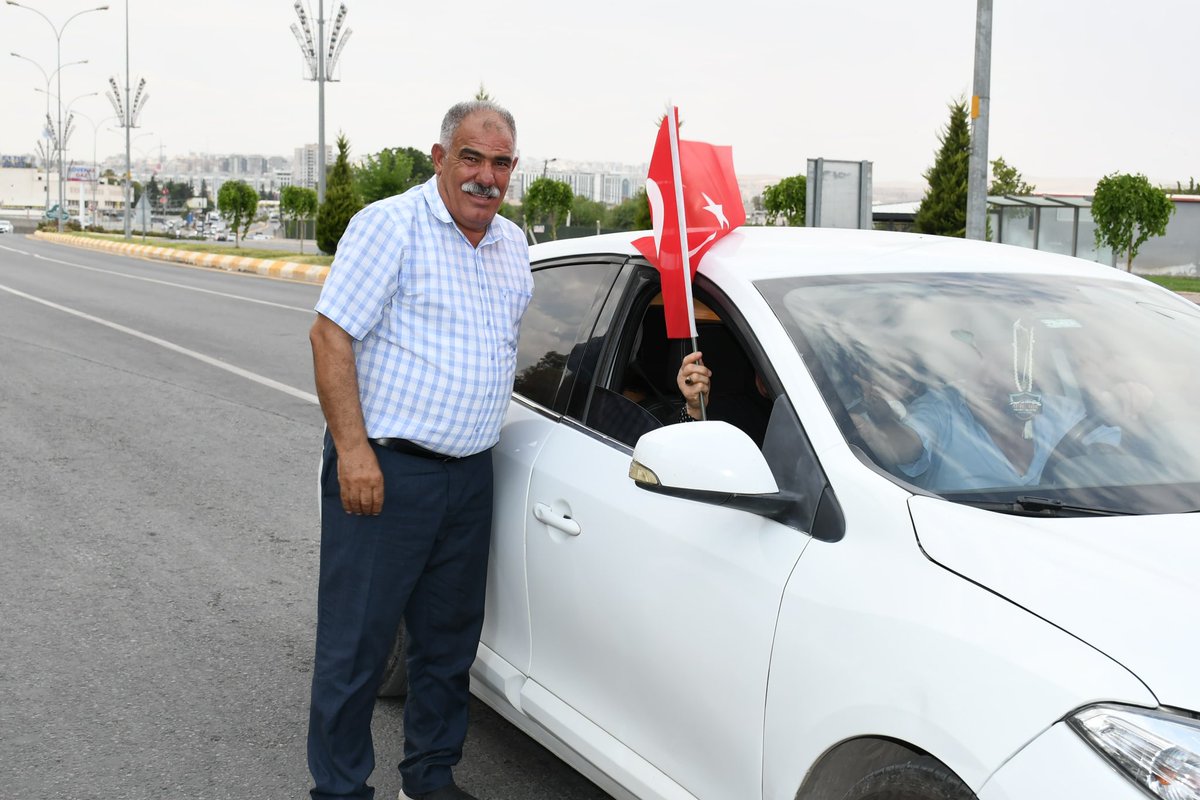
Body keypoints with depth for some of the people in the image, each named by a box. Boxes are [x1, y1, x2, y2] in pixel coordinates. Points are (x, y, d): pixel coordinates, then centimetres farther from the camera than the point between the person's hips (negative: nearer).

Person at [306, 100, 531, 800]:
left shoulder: (514, 245, 13)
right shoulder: (391, 225, -8)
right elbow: (332, 334, -13)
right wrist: (353, 450, -20)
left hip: (471, 475, 7)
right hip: (384, 468, -7)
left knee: (450, 639, 15)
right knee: (358, 641, 0)